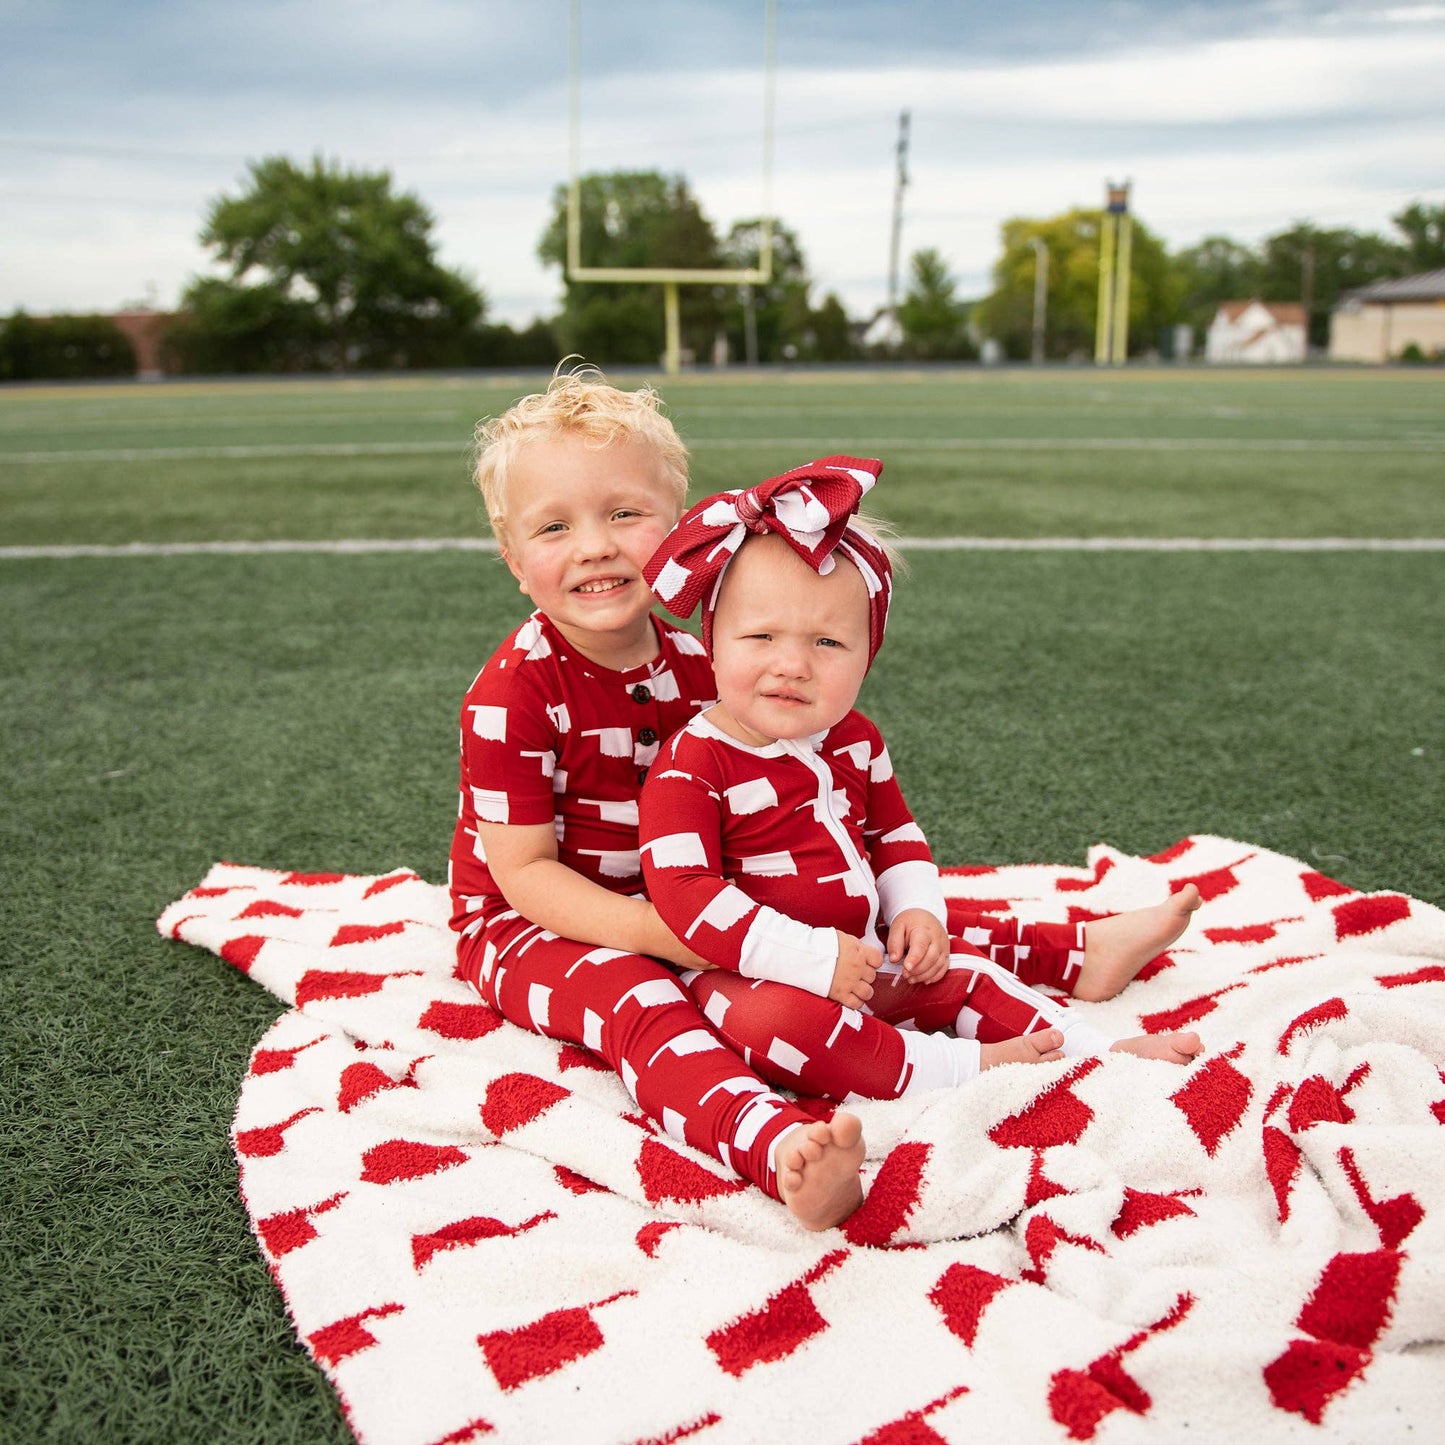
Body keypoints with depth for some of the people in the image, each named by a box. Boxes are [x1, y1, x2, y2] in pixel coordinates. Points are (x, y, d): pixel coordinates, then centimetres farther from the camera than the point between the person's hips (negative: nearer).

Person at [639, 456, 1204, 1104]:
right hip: (748, 975, -7)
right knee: (772, 1020, -35)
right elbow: (683, 891, -28)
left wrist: (917, 910, -1)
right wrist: (813, 958, -30)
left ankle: (1100, 1049, 13)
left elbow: (893, 834, 19)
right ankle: (962, 1067, -27)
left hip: (860, 959, 7)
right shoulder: (693, 765, -20)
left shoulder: (854, 742, 3)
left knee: (956, 969, 2)